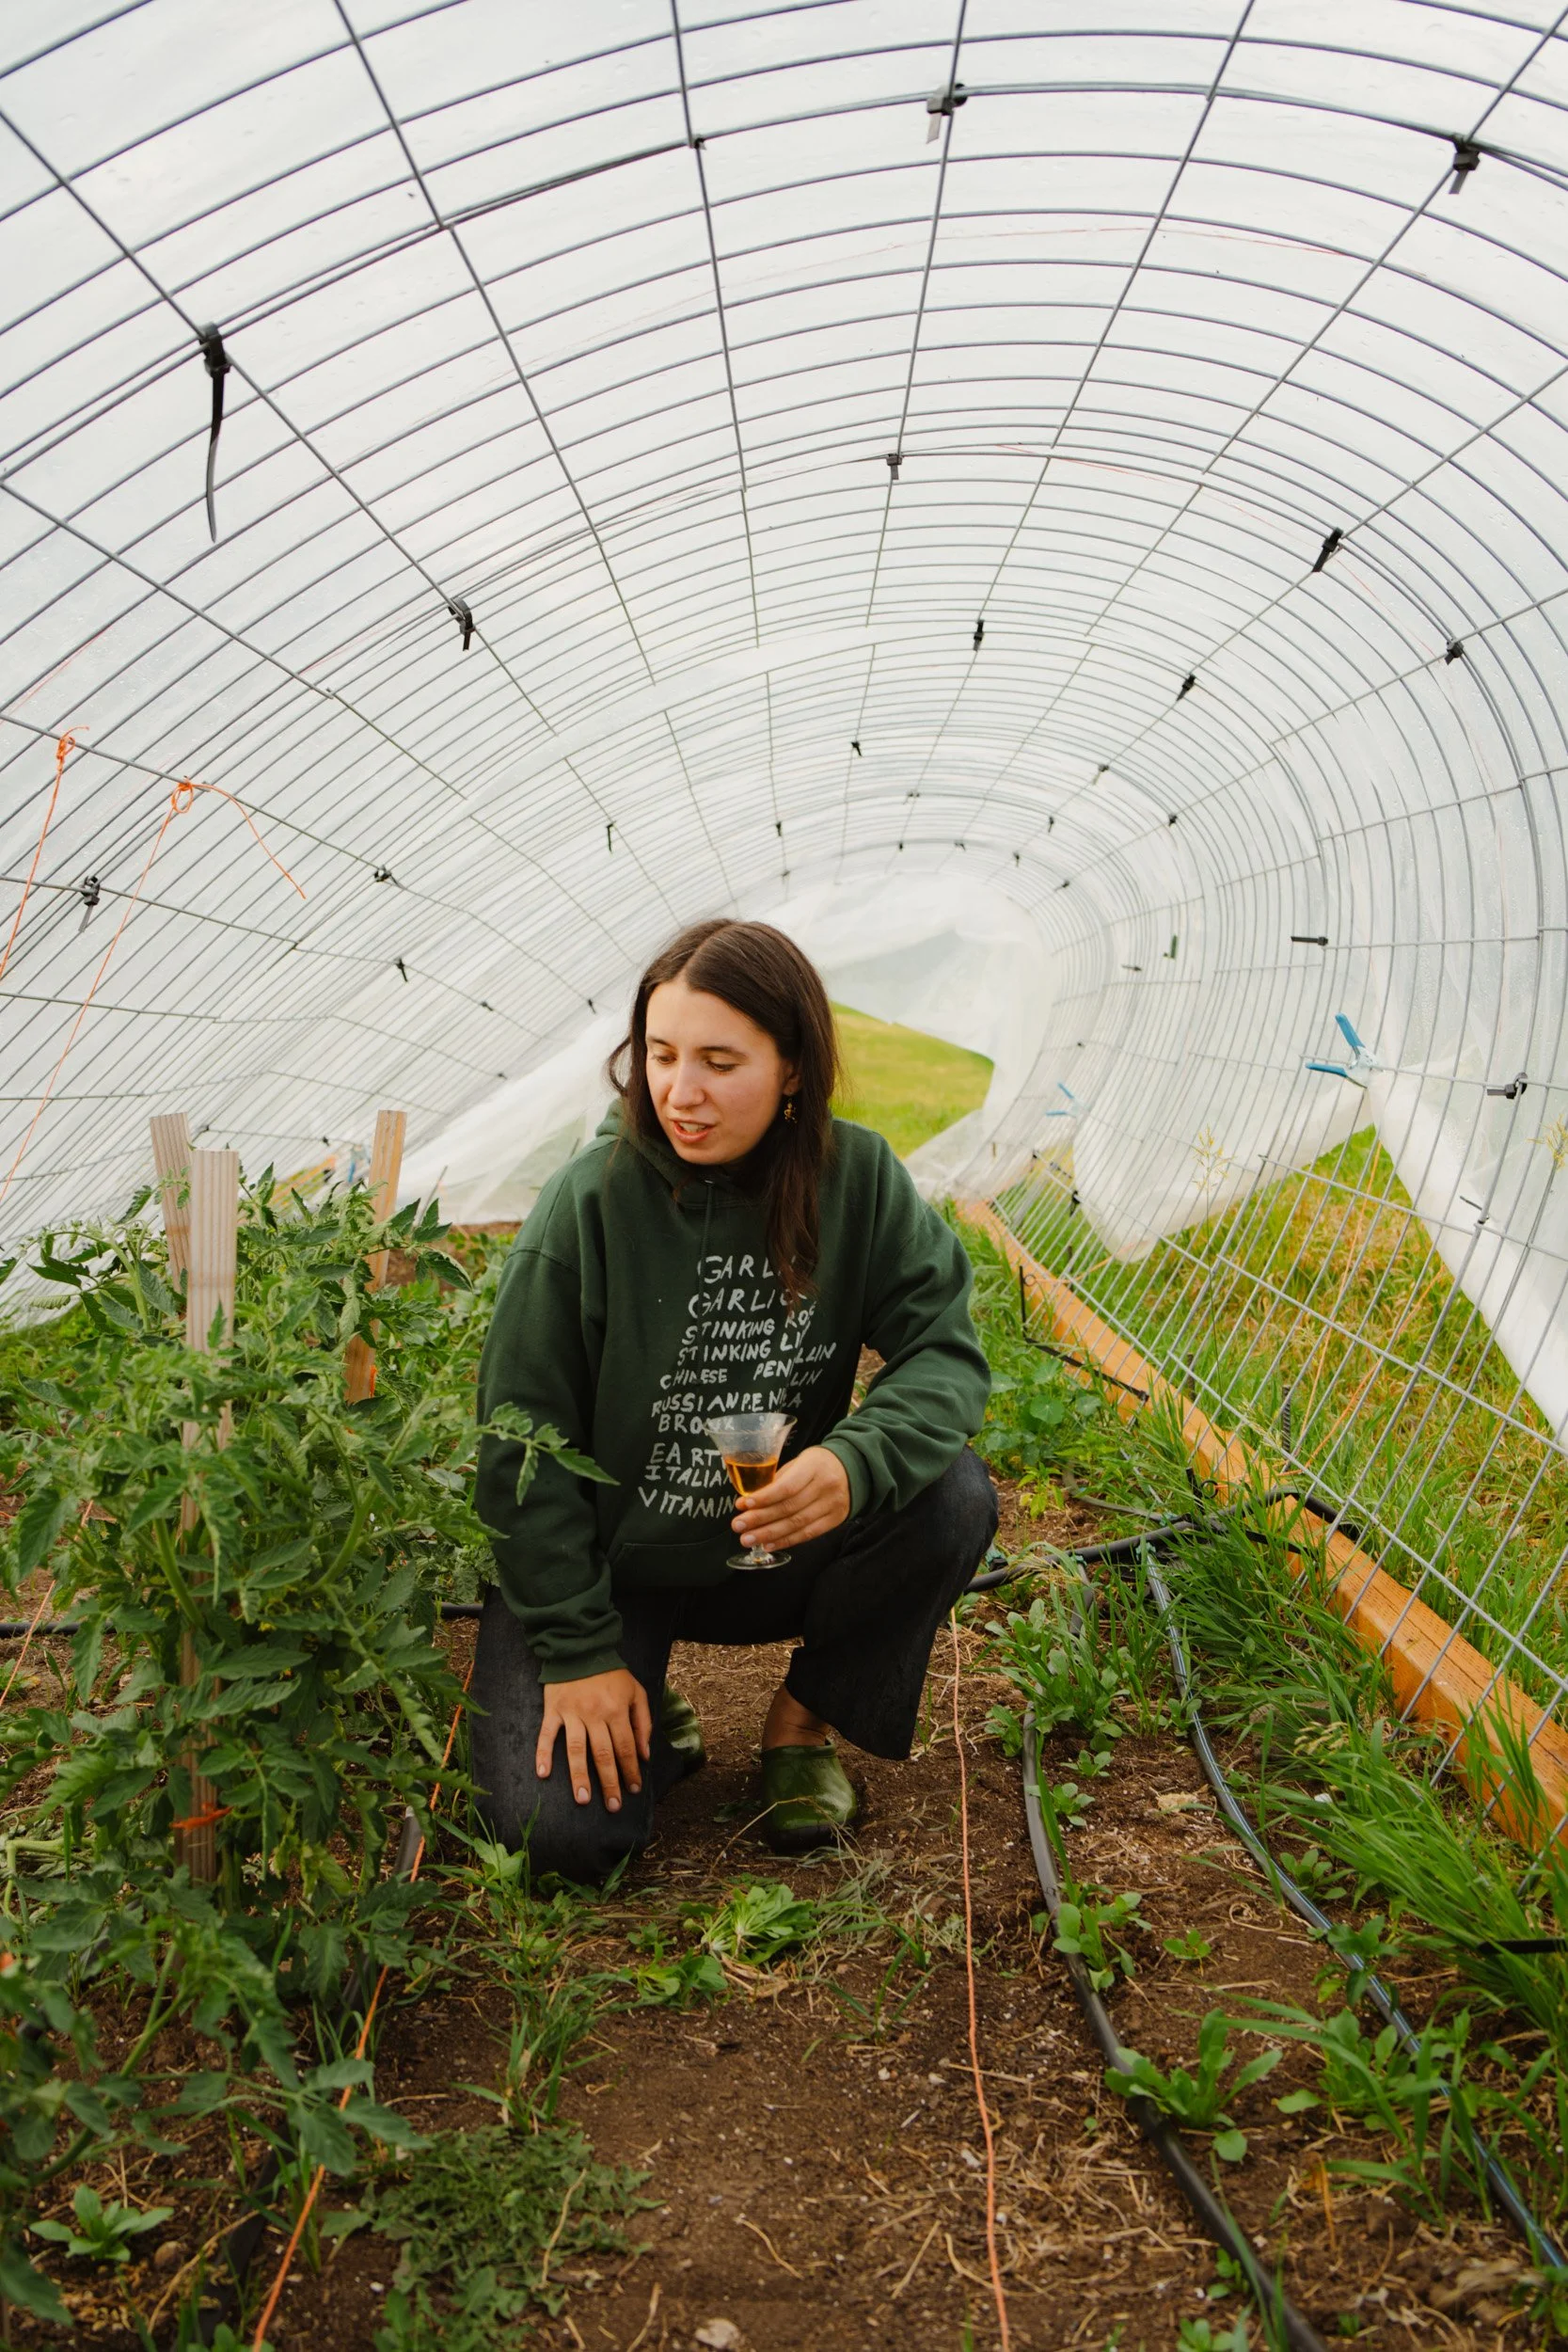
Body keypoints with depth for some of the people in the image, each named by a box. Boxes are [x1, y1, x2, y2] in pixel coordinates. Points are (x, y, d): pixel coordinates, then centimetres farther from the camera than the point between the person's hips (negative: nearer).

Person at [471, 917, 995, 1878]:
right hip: (604, 1560, -2)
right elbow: (524, 1437, -13)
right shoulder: (592, 1199, -18)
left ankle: (805, 1722, 2)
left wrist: (855, 1461, -35)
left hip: (773, 1552, 3)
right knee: (564, 1831, -20)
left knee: (953, 1497, -23)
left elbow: (946, 1350, -13)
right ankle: (649, 1721, 17)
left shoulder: (857, 1177, -11)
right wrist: (577, 1649, -14)